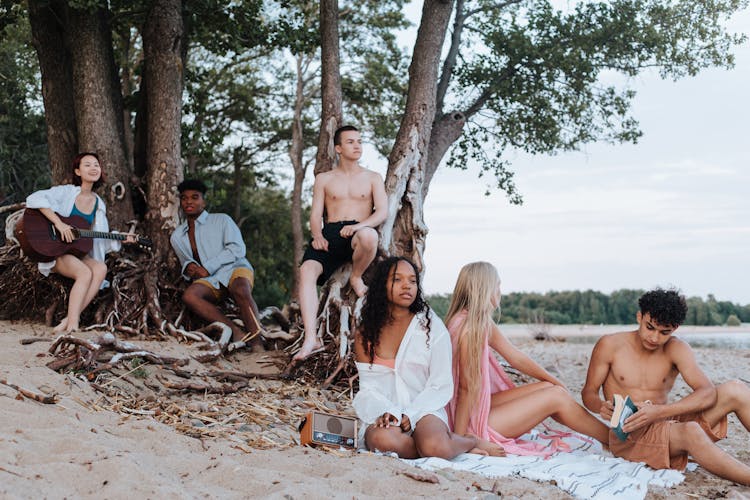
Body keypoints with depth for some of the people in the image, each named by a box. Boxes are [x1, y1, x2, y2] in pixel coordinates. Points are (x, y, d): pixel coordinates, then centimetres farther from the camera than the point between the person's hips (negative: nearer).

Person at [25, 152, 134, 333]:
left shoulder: (99, 204, 12)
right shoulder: (66, 192, -5)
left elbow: (100, 239, 17)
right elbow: (34, 199, -20)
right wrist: (58, 223, -27)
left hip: (79, 253, 5)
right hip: (55, 252, -5)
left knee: (101, 269, -27)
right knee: (85, 272, -33)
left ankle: (68, 321, -32)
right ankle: (72, 324, -39)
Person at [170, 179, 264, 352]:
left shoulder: (222, 220, 7)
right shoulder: (177, 236, 21)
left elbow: (237, 249, -5)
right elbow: (185, 262, 29)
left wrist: (207, 268, -12)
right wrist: (189, 267, 2)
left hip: (234, 268, -3)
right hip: (208, 280, 4)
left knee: (241, 291, -39)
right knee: (188, 296, -31)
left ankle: (257, 344, -38)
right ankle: (237, 332, -36)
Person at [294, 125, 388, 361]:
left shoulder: (372, 178, 17)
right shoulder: (324, 179, 21)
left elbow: (382, 211, 3)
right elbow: (316, 214, 12)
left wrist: (359, 226, -17)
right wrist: (317, 235, -10)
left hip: (358, 234, -1)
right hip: (330, 233, 1)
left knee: (369, 236, -40)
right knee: (307, 270, -30)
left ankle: (356, 276, -7)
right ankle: (311, 338, -38)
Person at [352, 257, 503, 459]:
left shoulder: (432, 326, 4)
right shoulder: (365, 333, 9)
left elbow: (441, 385, 1)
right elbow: (368, 387, 5)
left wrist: (411, 415, -12)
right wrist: (387, 412, -16)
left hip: (424, 411, -1)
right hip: (383, 414, 2)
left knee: (435, 447, -35)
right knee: (383, 439, -36)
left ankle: (473, 442, -2)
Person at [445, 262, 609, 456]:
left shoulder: (484, 323, 7)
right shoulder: (468, 328, -22)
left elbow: (517, 358, 12)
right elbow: (466, 388, -22)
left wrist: (556, 382, 13)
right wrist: (460, 440, -19)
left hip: (481, 405, 9)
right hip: (472, 421, -9)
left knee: (549, 387, 7)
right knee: (555, 396, -5)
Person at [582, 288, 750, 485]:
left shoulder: (676, 349, 0)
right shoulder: (610, 345, -1)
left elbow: (708, 393, -14)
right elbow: (588, 392, 4)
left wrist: (659, 411, -30)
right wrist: (601, 407, -22)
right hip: (629, 436, -4)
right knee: (691, 432, -37)